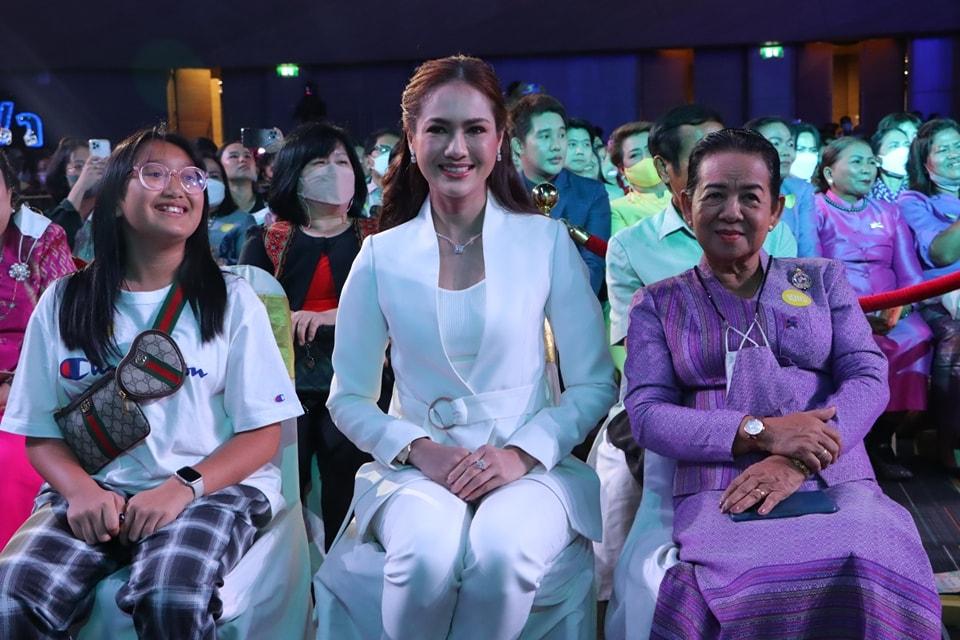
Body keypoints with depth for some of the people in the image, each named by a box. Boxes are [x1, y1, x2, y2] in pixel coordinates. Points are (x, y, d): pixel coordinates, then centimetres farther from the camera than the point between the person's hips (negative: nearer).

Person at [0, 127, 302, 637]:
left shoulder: (232, 299, 5)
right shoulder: (62, 303, 9)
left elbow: (263, 432, 0)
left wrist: (184, 487, -16)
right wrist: (80, 489, -13)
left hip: (213, 487, -1)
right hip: (95, 492, 2)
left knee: (172, 598, -33)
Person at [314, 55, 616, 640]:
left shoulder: (548, 241, 0)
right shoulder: (381, 256, 2)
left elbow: (596, 383, 1)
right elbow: (349, 399, 6)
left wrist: (523, 454, -14)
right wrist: (419, 450, -11)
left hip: (532, 466, 0)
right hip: (418, 468, 1)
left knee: (501, 551, -33)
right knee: (427, 555, -32)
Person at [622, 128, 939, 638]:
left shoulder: (823, 279, 19)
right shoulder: (657, 304, 15)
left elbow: (868, 378, 6)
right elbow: (645, 414, 2)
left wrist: (797, 463, -13)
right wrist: (761, 432, -13)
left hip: (836, 484, 2)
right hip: (718, 494, -1)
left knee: (873, 577, -34)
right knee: (748, 585, -37)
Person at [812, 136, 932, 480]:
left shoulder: (888, 213, 22)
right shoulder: (815, 211, 8)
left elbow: (910, 274, 13)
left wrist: (901, 306, -10)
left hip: (889, 313, 4)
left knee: (917, 338, -30)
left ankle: (881, 438, -16)